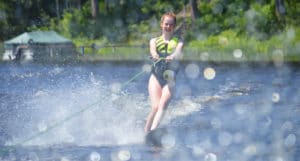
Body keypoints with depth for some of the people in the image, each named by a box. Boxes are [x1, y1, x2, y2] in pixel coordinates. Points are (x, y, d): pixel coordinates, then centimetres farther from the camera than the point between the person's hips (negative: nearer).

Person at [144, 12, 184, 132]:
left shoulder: (178, 41, 13)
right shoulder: (154, 41, 16)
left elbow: (178, 52, -9)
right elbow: (152, 50, -6)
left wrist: (172, 56, -34)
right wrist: (155, 56, -32)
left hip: (170, 78, -1)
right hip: (156, 77, 1)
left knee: (163, 104, -24)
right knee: (155, 107, -17)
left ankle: (153, 130, -40)